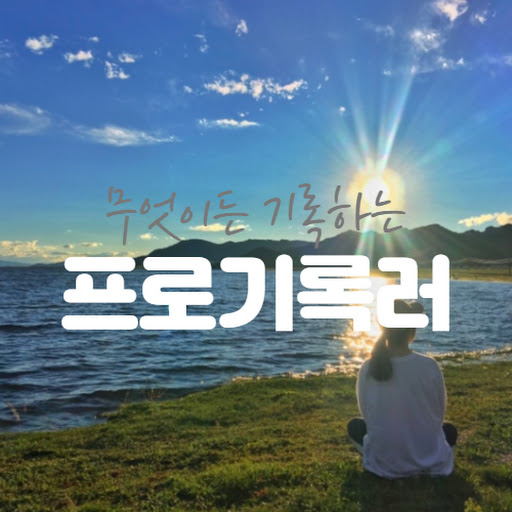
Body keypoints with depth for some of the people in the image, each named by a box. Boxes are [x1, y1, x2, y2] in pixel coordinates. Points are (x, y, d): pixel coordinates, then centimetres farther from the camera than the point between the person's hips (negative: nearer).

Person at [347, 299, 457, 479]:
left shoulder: (368, 368, -14)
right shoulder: (429, 366, -17)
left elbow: (367, 415, 0)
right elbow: (439, 415, -3)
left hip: (383, 461, 0)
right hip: (428, 459, 1)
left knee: (354, 425, 28)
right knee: (450, 430, 31)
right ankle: (426, 463, 13)